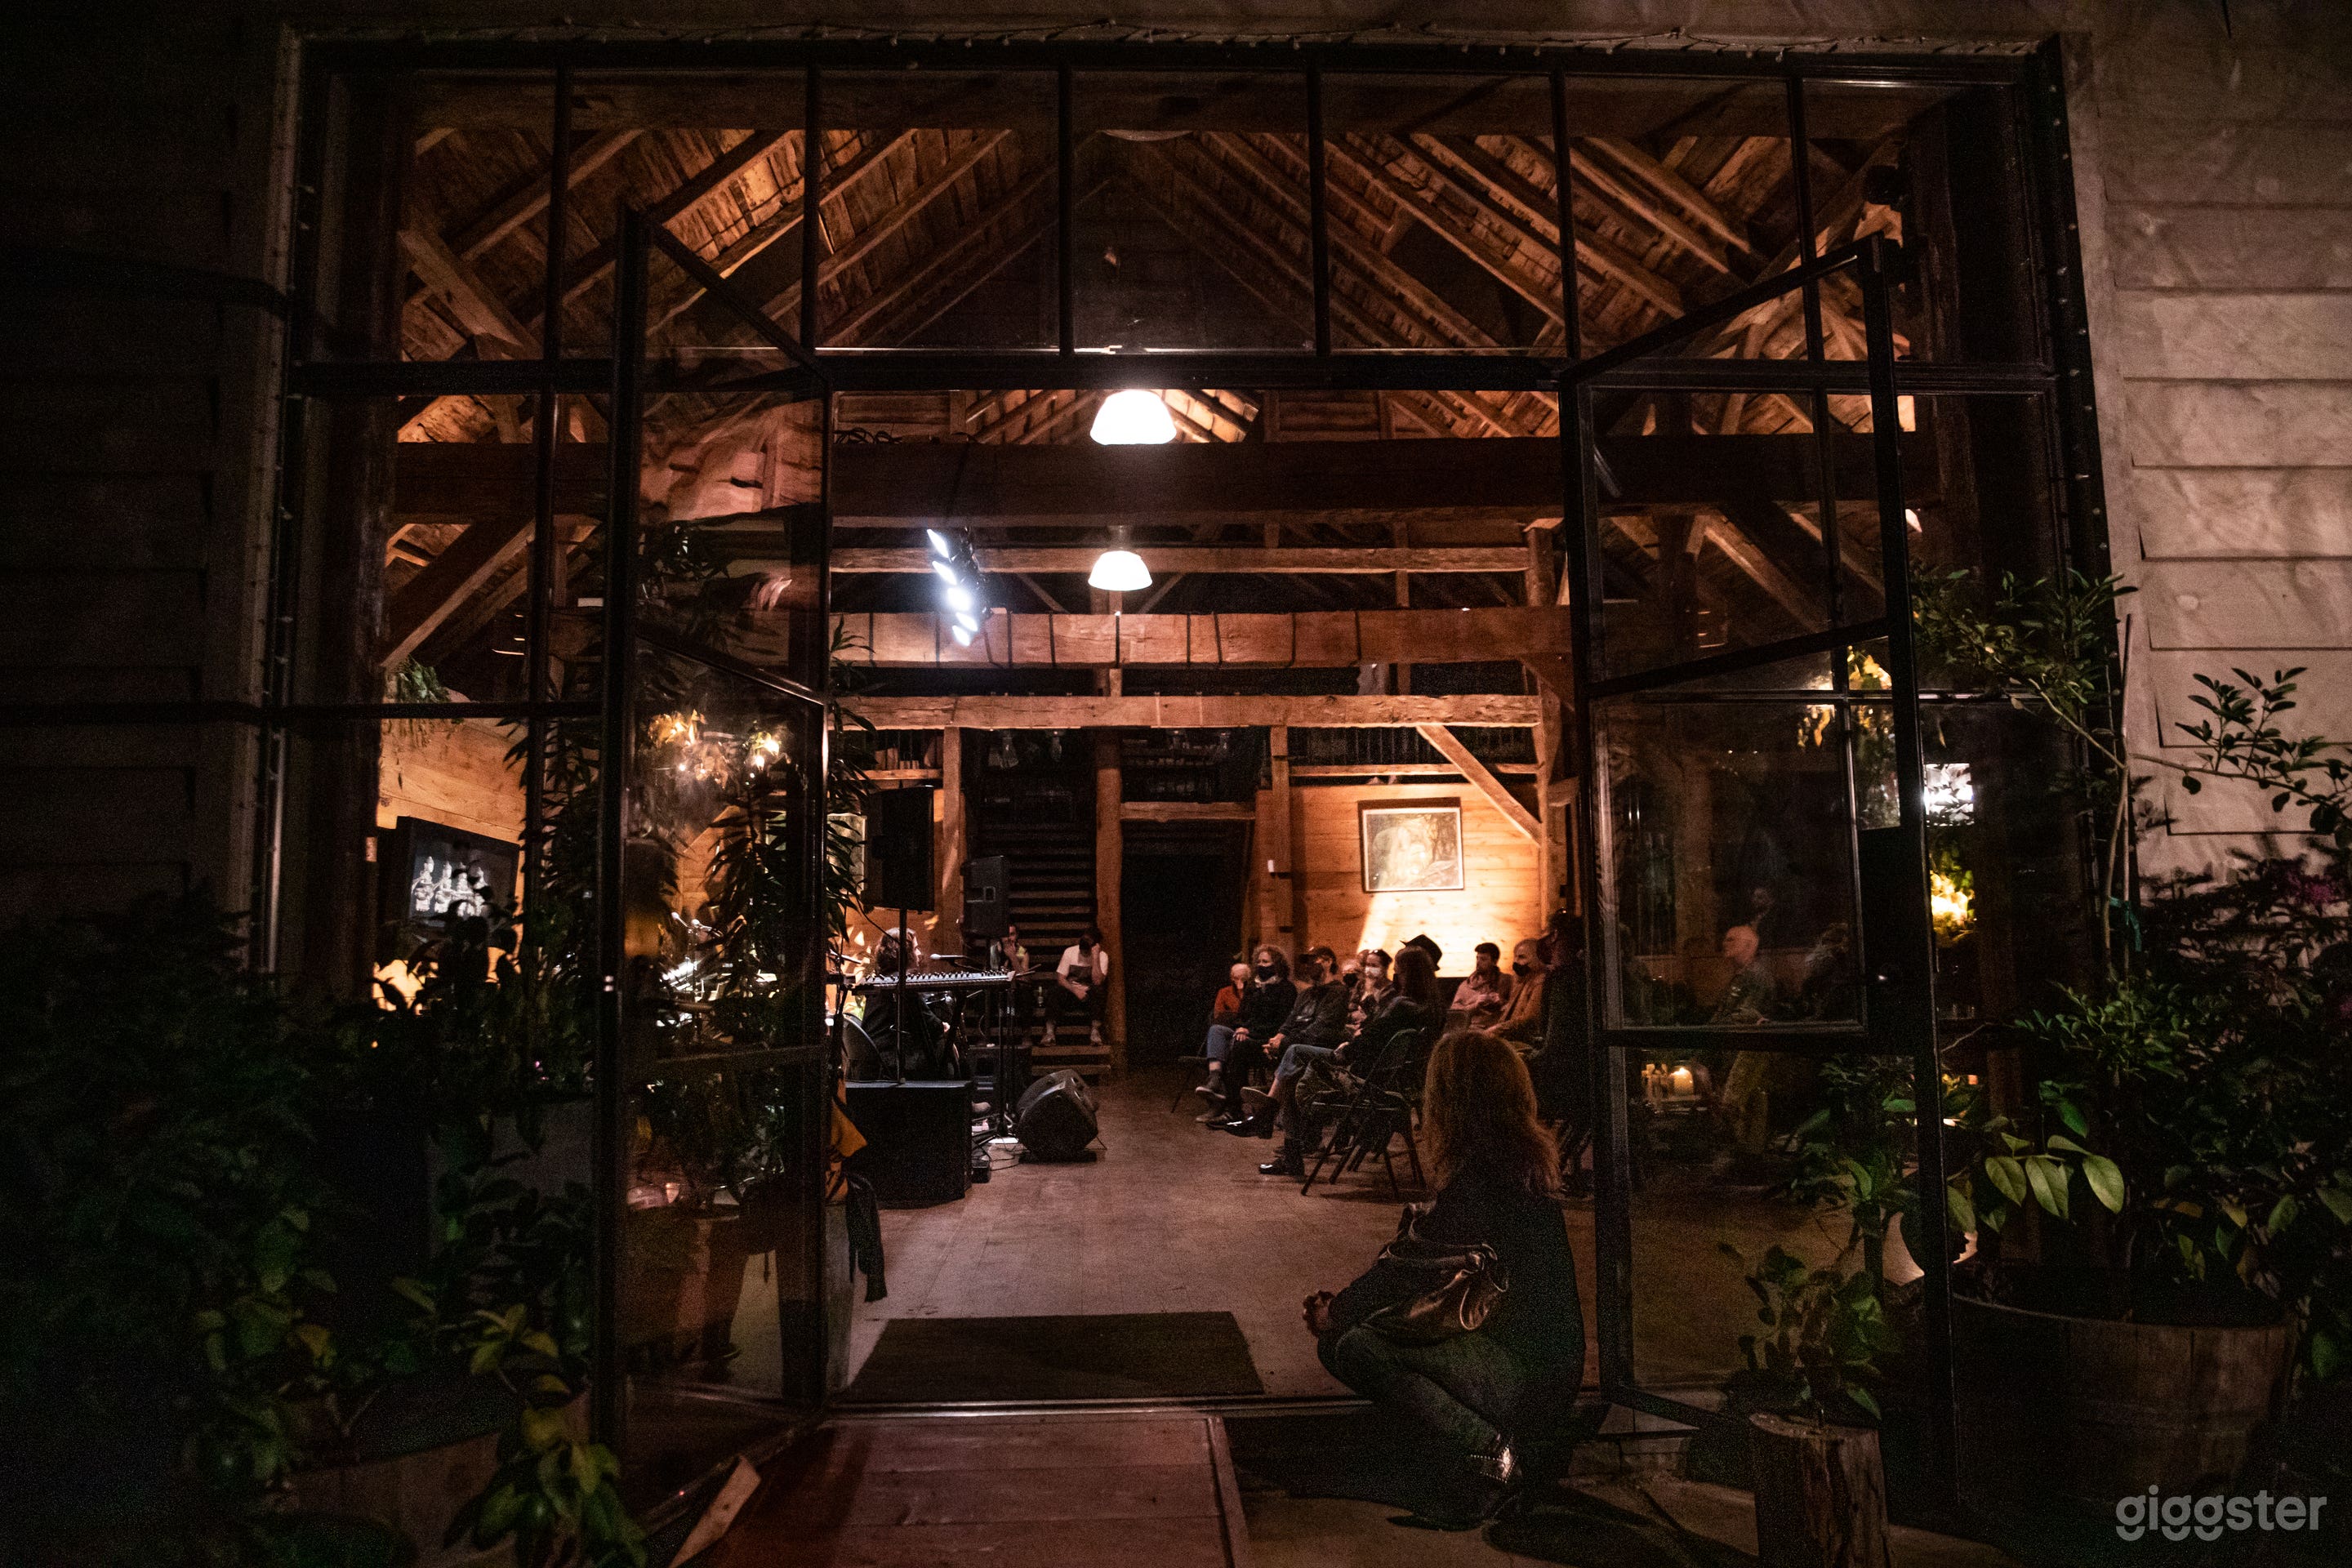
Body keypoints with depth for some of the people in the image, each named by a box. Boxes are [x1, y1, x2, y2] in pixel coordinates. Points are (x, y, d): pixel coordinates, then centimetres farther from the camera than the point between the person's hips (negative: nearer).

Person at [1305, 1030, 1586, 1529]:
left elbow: (1408, 1264, -13)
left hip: (1526, 1372, -9)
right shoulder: (1528, 1160, 9)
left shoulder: (1480, 1175, -19)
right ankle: (1497, 1439, 8)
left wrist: (1335, 1313, 2)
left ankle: (1487, 1447, -13)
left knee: (1353, 1347, -17)